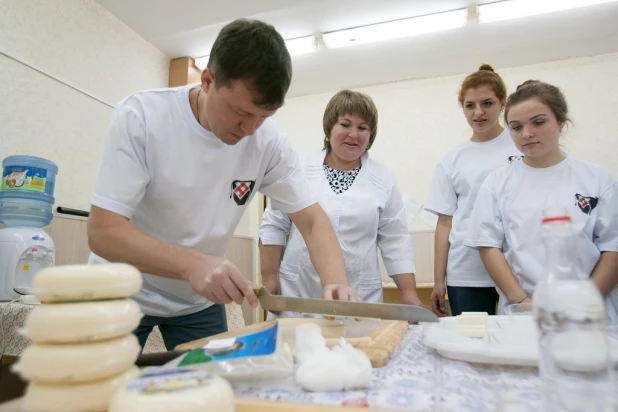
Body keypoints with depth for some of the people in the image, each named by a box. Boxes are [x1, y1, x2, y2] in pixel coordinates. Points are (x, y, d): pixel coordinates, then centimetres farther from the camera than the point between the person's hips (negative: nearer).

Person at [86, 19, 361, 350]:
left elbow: (312, 220, -12)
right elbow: (102, 231, -26)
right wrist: (192, 264, -42)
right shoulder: (141, 116, -23)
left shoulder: (268, 140, -16)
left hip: (200, 300, 3)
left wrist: (336, 282, -31)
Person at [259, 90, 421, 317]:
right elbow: (274, 226, 2)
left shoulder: (384, 180, 1)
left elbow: (396, 242, 2)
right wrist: (269, 278, -2)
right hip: (297, 295, 0)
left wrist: (409, 294, -3)